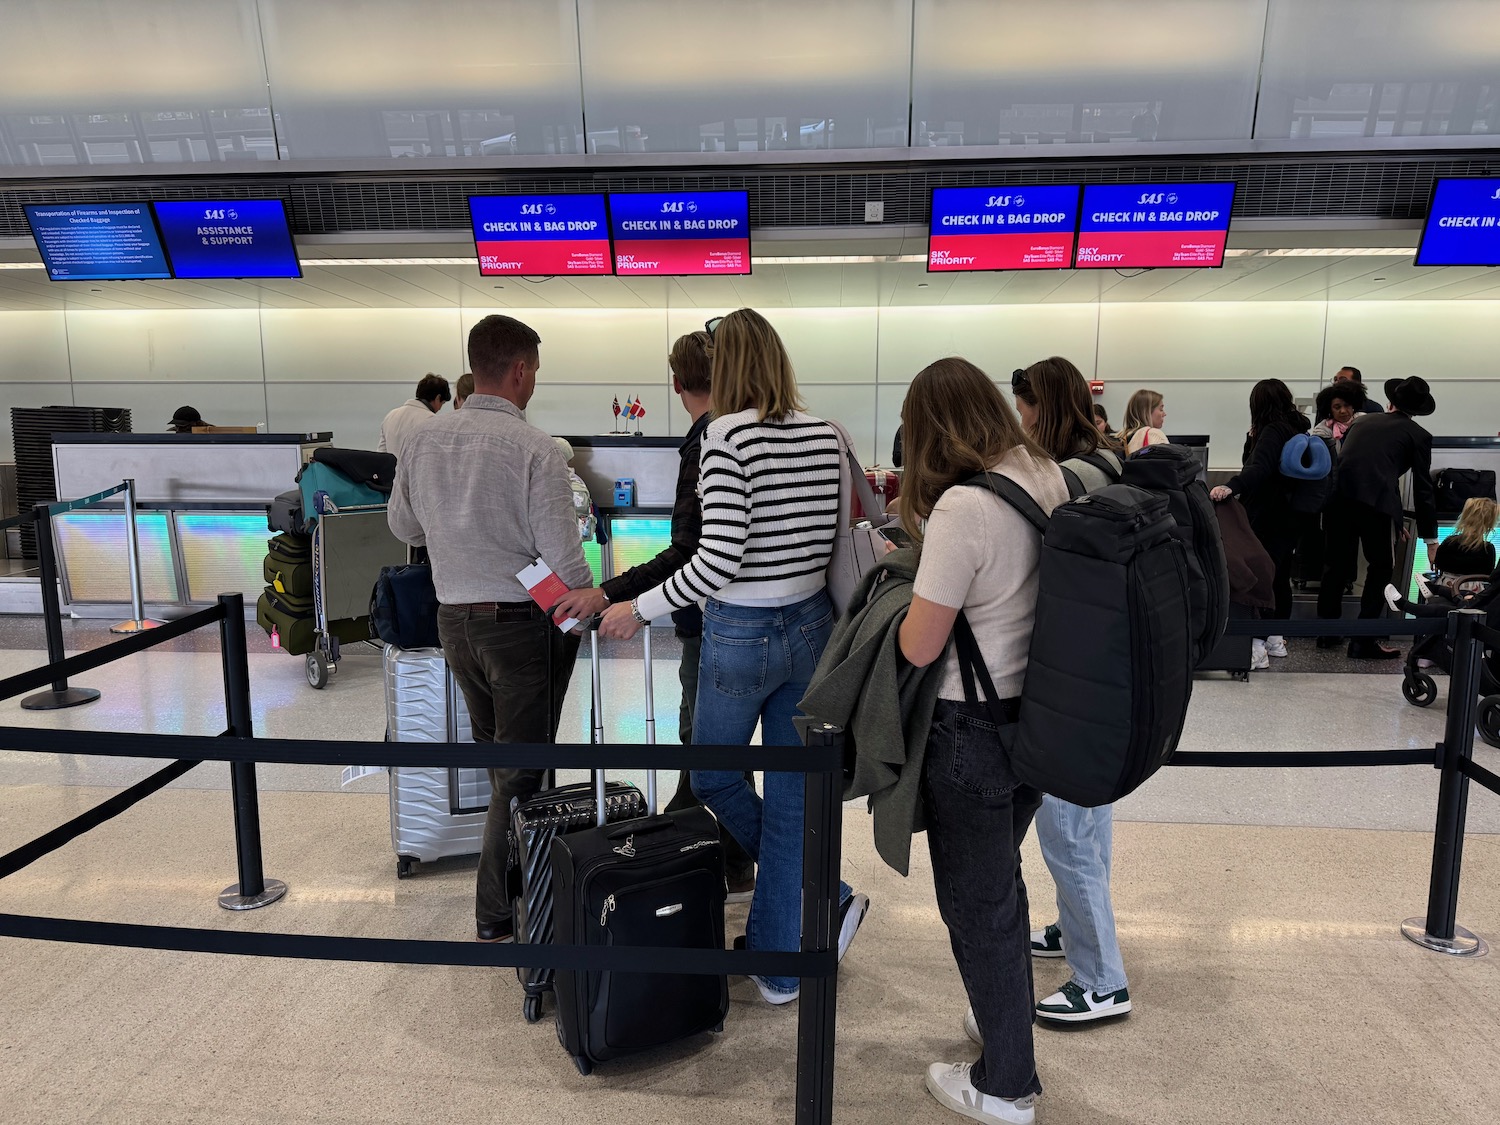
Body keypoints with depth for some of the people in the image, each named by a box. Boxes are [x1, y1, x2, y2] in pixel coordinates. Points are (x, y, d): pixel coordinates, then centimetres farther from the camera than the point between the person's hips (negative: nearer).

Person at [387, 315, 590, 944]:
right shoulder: (534, 449, -17)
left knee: (496, 756, 22)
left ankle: (515, 871, 36)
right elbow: (562, 556, -18)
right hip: (522, 624, -6)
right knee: (520, 772, 5)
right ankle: (496, 915, 14)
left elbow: (404, 526, 14)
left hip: (454, 620, 6)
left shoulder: (424, 439, 1)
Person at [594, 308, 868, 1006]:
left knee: (713, 778, 19)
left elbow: (718, 560, -22)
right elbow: (835, 537, 6)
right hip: (810, 627, 6)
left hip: (741, 634, -6)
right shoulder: (824, 434, 3)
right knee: (790, 797, 14)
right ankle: (776, 965, 24)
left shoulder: (728, 434, -16)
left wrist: (637, 609, -12)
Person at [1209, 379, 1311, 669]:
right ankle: (1276, 638, 23)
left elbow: (1259, 468, -34)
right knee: (1280, 576, 15)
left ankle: (1257, 647, -15)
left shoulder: (1273, 431, -17)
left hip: (1268, 517, -9)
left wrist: (1231, 486, -49)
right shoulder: (1297, 428, 11)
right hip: (1289, 517, 9)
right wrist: (1254, 439, 18)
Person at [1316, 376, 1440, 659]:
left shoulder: (1363, 421, 24)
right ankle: (1363, 641, 6)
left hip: (1339, 494, 4)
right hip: (1376, 501, -4)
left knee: (1337, 563, 15)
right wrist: (1431, 538, 16)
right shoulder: (1418, 435, 12)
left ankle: (1326, 632, 24)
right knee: (1381, 568, 8)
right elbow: (1423, 488, 10)